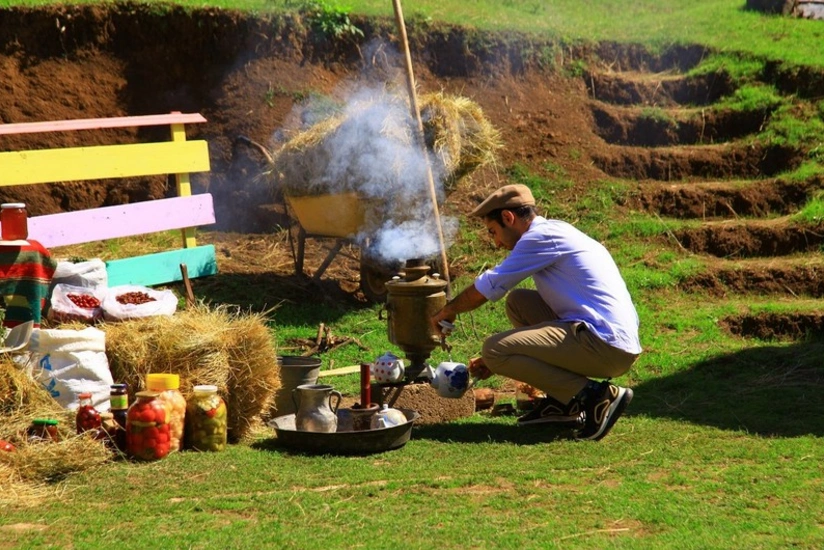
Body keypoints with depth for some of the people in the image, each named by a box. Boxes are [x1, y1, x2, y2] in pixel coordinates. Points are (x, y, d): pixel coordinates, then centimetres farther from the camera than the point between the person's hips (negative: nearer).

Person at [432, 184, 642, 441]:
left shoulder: (541, 236, -7)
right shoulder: (556, 233, 23)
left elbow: (483, 290, -5)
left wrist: (447, 311, 16)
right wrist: (498, 360, 28)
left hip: (606, 346, -10)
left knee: (494, 349, -12)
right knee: (518, 301, 19)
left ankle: (595, 397, -13)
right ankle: (561, 401, 12)